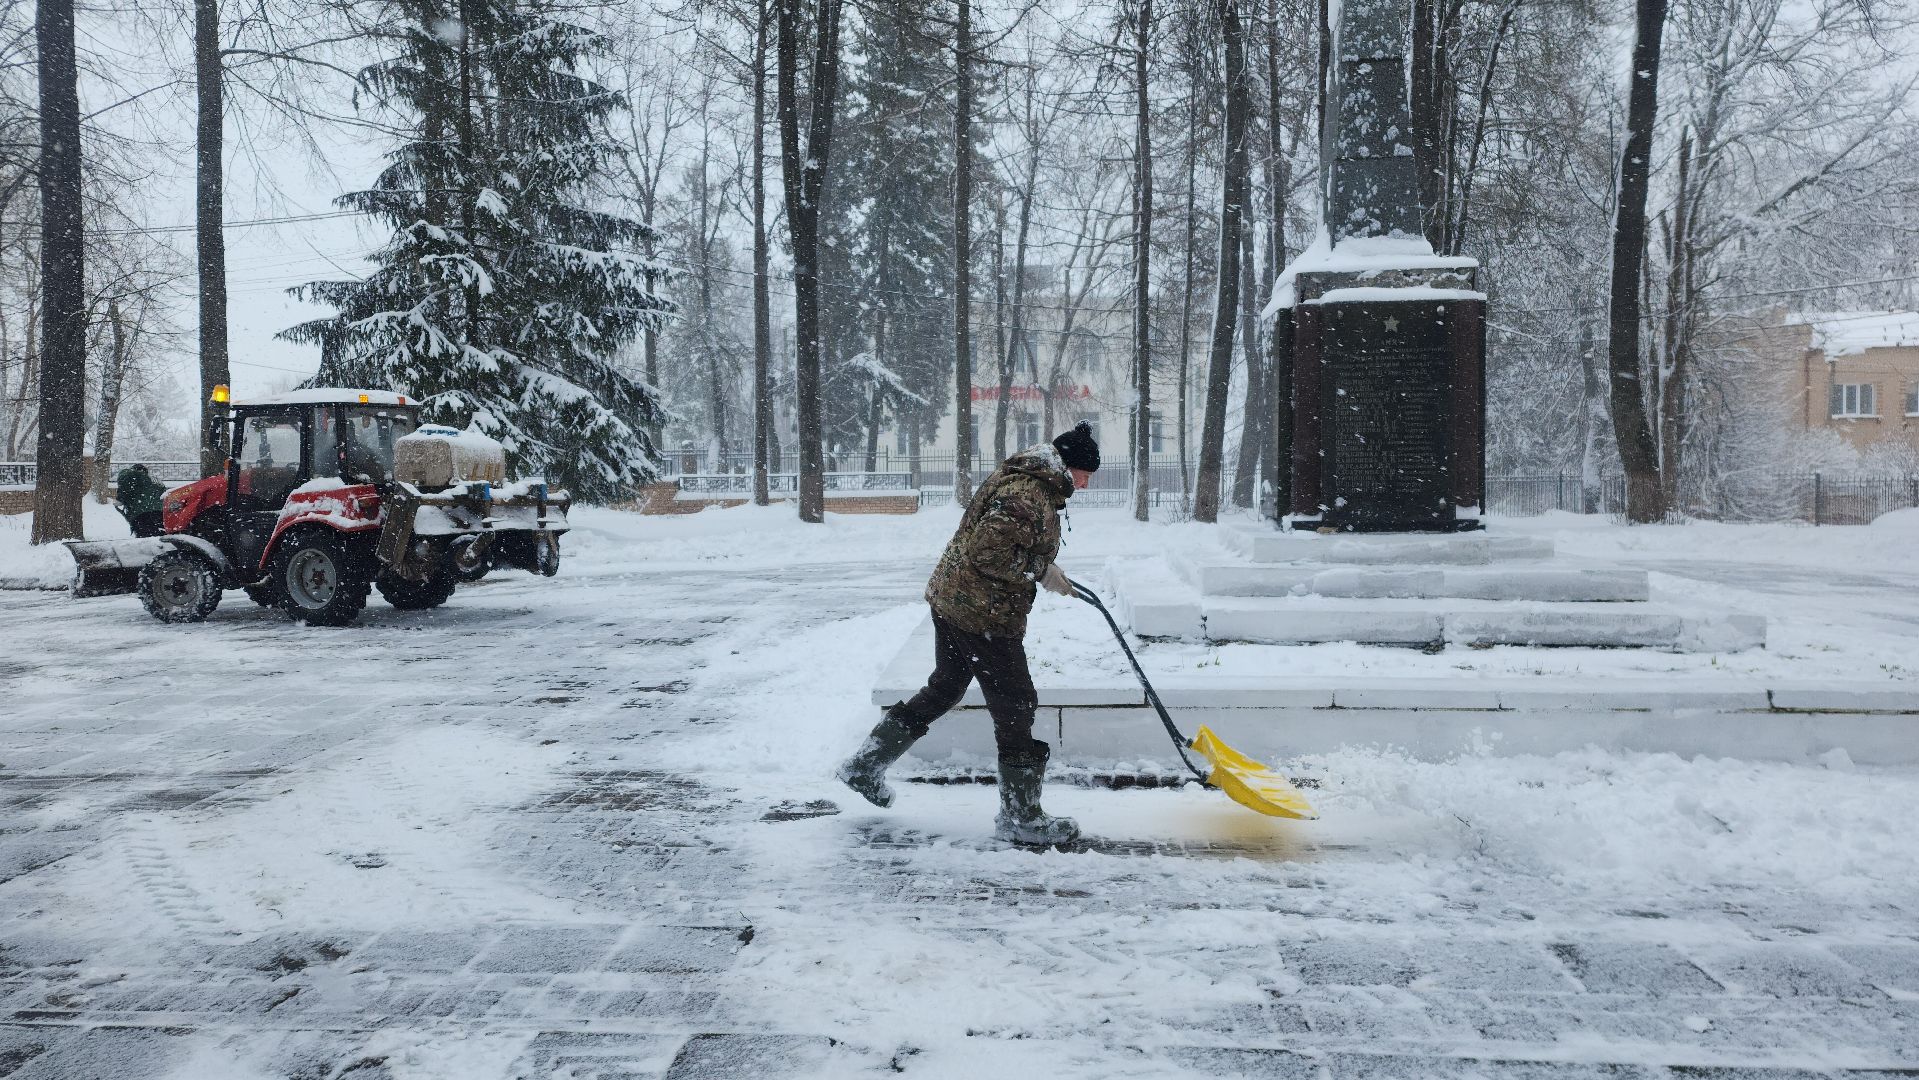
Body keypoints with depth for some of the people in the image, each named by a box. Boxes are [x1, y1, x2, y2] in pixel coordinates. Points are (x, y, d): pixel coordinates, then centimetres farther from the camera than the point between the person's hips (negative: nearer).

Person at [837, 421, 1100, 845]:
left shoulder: (1018, 477, 11)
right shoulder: (1029, 497, -23)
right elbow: (988, 551, -28)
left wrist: (1047, 570, 17)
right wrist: (1040, 572, -18)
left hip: (951, 599, 10)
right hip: (985, 614, -10)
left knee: (944, 688, 23)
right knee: (1015, 707, 1)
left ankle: (864, 764, 29)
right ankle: (1019, 816, 13)